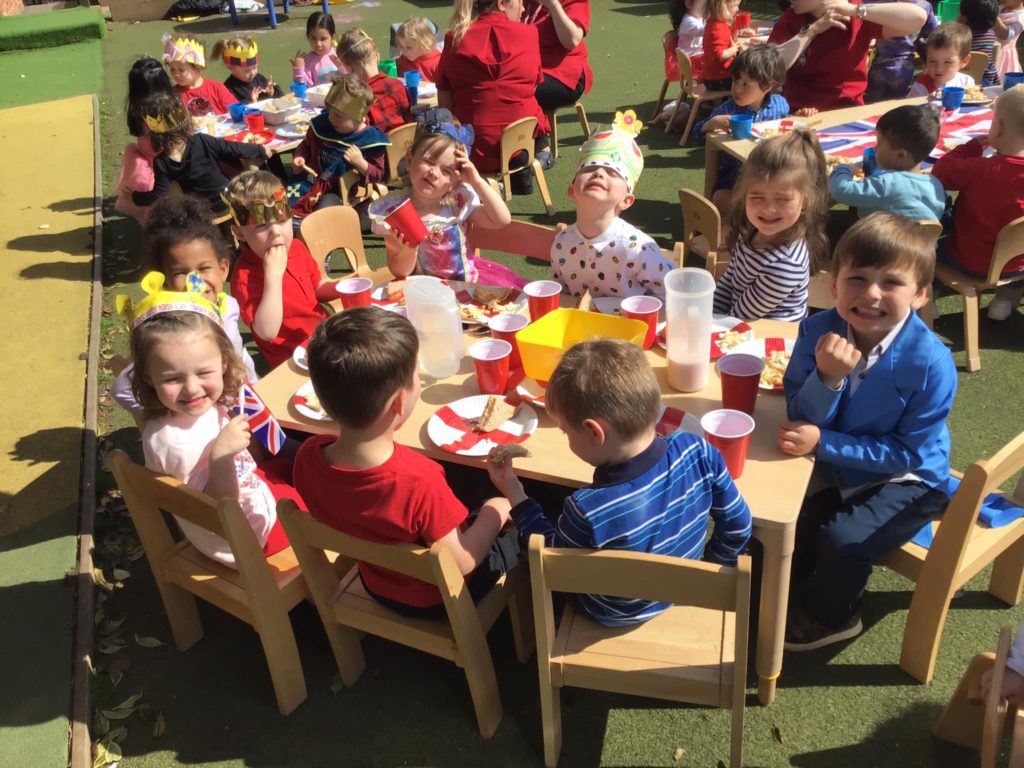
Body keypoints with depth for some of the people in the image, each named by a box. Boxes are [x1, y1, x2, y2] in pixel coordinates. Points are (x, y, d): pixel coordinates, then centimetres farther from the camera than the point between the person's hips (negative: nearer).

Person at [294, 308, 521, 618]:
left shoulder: (308, 455, -24)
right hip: (436, 599, -5)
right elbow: (462, 562, -28)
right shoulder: (418, 480, -42)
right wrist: (495, 513, -12)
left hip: (376, 584, 5)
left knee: (477, 516, 28)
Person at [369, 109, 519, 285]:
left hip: (468, 280, 2)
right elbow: (400, 272, -7)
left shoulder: (459, 200, -2)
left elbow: (502, 220, -9)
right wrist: (409, 250, -29)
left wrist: (476, 180, -13)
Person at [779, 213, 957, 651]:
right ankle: (792, 586, 28)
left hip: (906, 481, -4)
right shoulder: (820, 330, -18)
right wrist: (827, 377, -36)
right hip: (836, 468, 4)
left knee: (841, 538, -21)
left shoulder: (931, 363, -28)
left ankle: (829, 616, 12)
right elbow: (802, 419, -15)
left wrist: (823, 443, -27)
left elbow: (909, 453, -20)